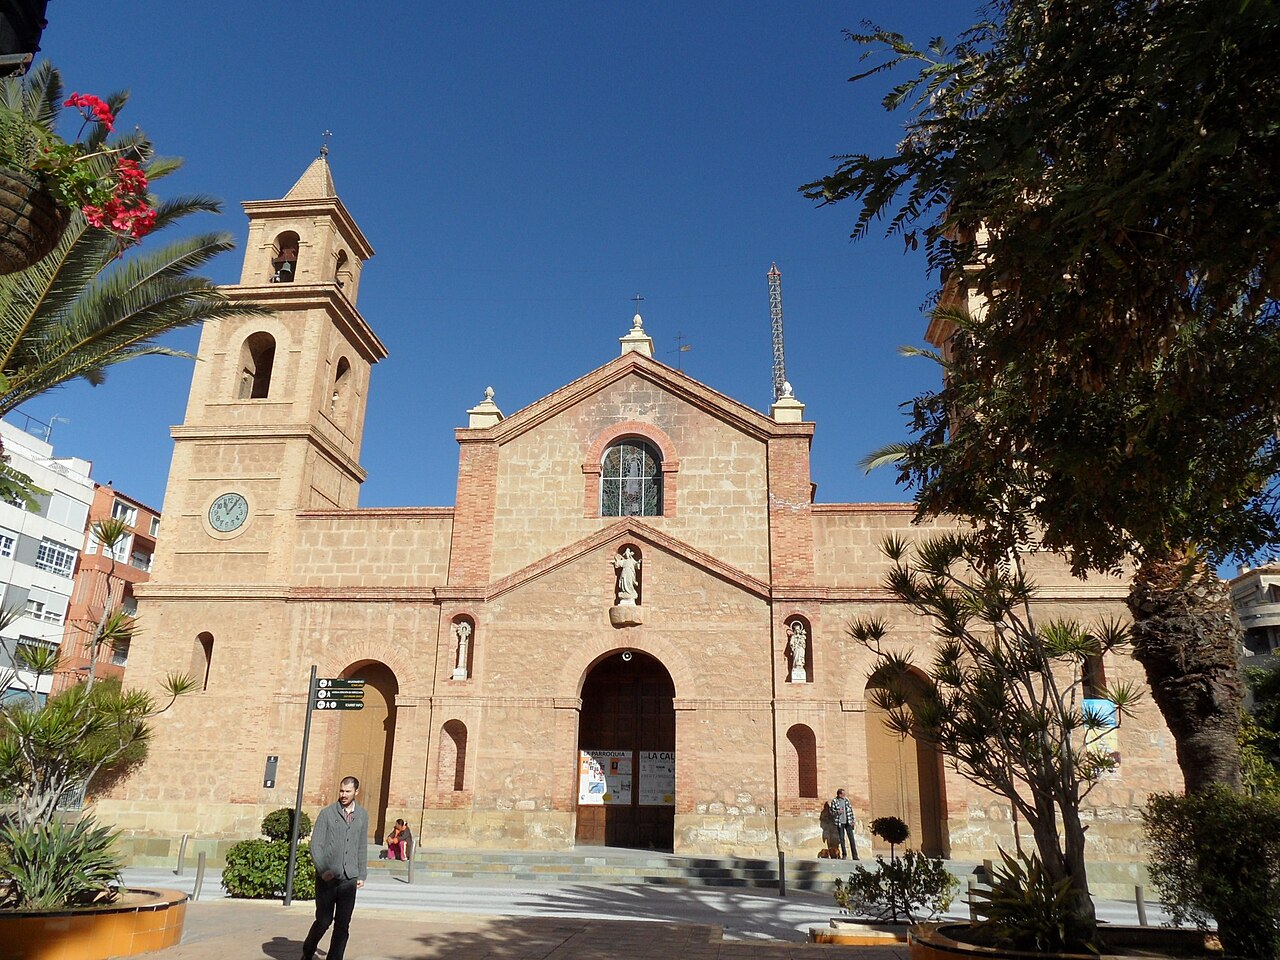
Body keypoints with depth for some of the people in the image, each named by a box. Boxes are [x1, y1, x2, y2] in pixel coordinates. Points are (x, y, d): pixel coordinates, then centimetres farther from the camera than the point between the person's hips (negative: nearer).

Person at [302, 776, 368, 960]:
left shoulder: (362, 816, 8)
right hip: (327, 877, -3)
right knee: (324, 921, 3)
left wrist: (362, 875, 11)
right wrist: (323, 870, -16)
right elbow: (316, 845, -5)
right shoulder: (327, 813, -2)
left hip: (349, 878, 3)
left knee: (343, 925, 2)